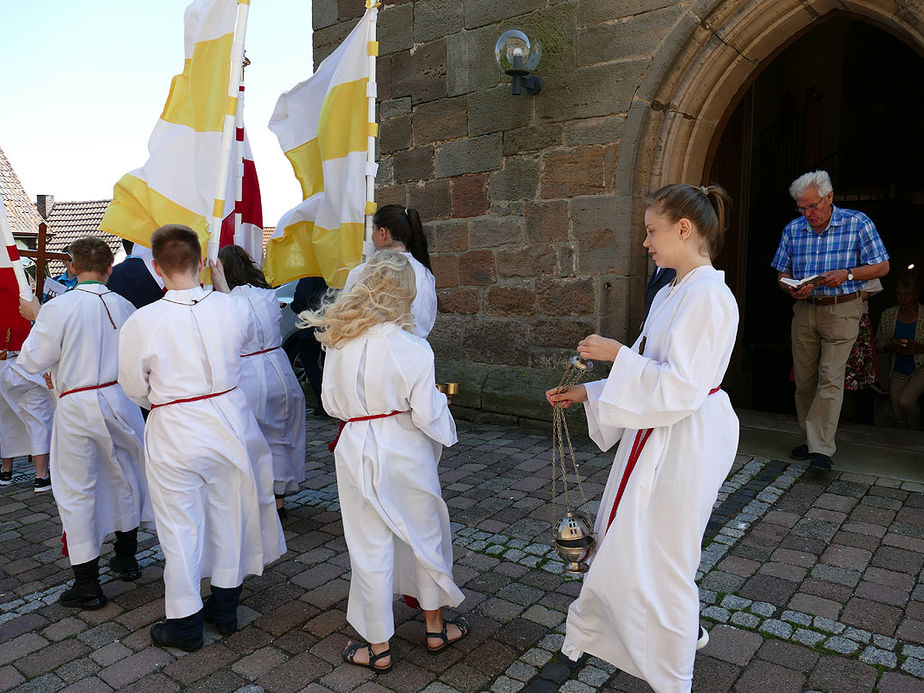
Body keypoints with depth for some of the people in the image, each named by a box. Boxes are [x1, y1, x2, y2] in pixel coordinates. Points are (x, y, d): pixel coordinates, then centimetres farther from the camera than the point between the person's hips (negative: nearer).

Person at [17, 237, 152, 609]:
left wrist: (37, 317, 4)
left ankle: (87, 584, 15)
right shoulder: (123, 306, -3)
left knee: (77, 491, 7)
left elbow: (33, 361, -7)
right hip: (119, 399, 4)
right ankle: (127, 558, 36)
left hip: (77, 408, -4)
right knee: (124, 476, 20)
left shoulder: (57, 308, -15)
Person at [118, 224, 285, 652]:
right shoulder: (230, 308, -11)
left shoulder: (141, 322, -17)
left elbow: (135, 389, -4)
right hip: (230, 421, 3)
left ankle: (185, 623, 28)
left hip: (174, 434, -3)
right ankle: (225, 608, 37)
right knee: (228, 515, 19)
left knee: (180, 528, 12)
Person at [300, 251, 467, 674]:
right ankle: (435, 627, 37)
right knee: (425, 536, 19)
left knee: (370, 549, 13)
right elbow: (426, 413, -15)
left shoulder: (338, 341, -7)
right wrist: (442, 414, 5)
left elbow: (331, 402, 3)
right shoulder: (410, 347, -18)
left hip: (357, 452, 2)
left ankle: (378, 647, 28)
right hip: (406, 453, -2)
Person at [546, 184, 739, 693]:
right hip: (652, 435, 9)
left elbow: (682, 389, -25)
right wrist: (585, 394, 11)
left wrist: (617, 354, -19)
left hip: (682, 445, -9)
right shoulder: (670, 295, 10)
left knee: (658, 560, 5)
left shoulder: (708, 296, -20)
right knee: (623, 546, 21)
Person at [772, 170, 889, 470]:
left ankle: (822, 449, -7)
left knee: (830, 378, -10)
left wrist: (847, 273, -18)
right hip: (804, 309, 4)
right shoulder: (793, 230, 6)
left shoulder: (857, 223, -4)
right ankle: (809, 440, 20)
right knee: (804, 378, 7)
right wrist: (792, 287, -11)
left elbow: (882, 266, -1)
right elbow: (782, 274, 12)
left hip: (841, 311, -4)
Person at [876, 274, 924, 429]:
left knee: (905, 401, -24)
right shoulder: (888, 315, 2)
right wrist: (891, 347, -13)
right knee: (898, 415, -4)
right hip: (898, 371, 3)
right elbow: (879, 342, 7)